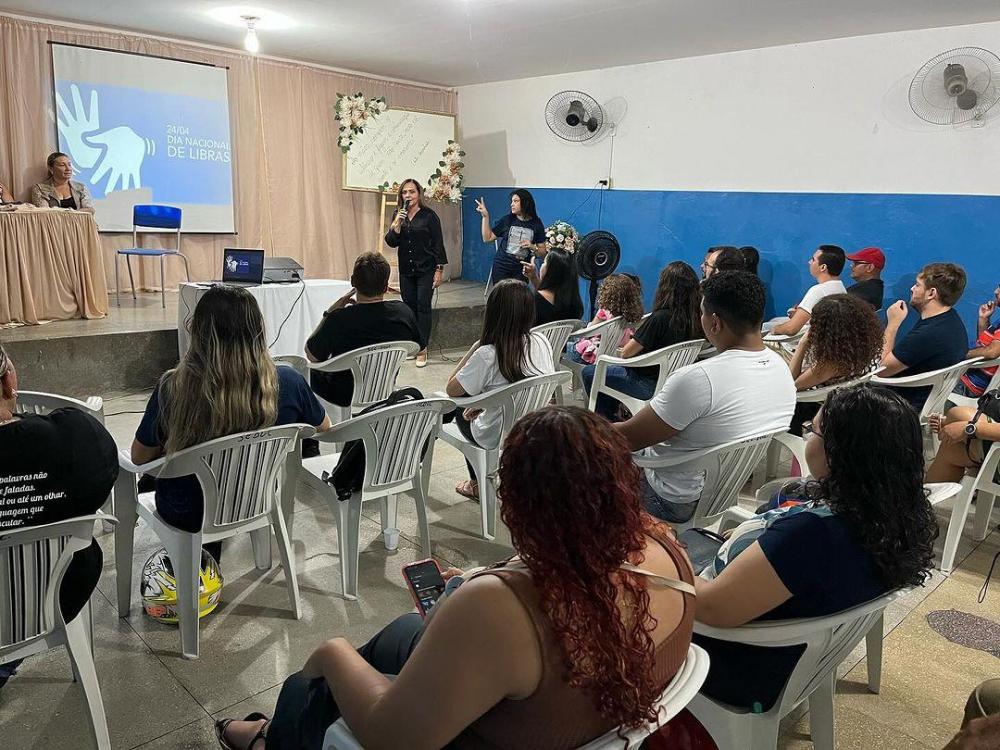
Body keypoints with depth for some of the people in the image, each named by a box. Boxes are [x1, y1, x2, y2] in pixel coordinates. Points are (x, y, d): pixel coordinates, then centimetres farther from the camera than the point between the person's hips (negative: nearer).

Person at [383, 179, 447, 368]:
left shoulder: (429, 215, -6)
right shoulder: (399, 215, 7)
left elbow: (438, 243, -6)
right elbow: (391, 242, 0)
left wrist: (439, 269, -10)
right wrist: (398, 223, -15)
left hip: (426, 270, -4)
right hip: (406, 270, 5)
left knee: (423, 308, -5)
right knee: (409, 308, 8)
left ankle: (422, 350, -2)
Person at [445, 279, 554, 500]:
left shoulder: (487, 355, -26)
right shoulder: (542, 343, -9)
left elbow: (451, 390, -11)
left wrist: (474, 347, -10)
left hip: (497, 439, -5)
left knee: (458, 402, 24)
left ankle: (478, 485, 35)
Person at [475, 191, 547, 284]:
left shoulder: (536, 224, 0)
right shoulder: (507, 220, 2)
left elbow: (543, 252, 5)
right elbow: (487, 238, 4)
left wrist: (532, 247, -14)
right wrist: (485, 216, -1)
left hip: (521, 270, 0)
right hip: (501, 267, 0)